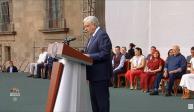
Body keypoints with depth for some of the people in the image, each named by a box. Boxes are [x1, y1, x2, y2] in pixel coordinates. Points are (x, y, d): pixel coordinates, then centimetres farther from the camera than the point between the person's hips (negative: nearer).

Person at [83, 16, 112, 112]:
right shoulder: (93, 36, 18)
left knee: (102, 100, -4)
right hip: (93, 75, 10)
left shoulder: (102, 35, -13)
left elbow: (105, 54, -22)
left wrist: (89, 56, -22)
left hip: (101, 75, -10)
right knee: (94, 100, 14)